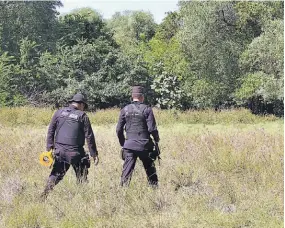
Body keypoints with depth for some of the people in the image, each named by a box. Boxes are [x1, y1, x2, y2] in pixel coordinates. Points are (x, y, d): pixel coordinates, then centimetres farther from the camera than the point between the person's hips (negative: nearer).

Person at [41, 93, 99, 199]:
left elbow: (50, 131, 5)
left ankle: (44, 197, 7)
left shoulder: (59, 113, 8)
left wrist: (49, 148, 7)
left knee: (55, 176, 13)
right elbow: (89, 137, -3)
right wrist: (94, 154, 1)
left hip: (60, 151, 3)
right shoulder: (82, 116, -2)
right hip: (76, 153, -3)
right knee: (82, 178, 8)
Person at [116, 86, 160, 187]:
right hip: (145, 145, -1)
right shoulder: (147, 109, -5)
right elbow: (152, 128, -9)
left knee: (126, 171, 1)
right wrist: (156, 139, 9)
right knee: (150, 170, 13)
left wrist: (123, 143, 16)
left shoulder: (125, 110, 3)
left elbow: (119, 130, 3)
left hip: (129, 145, 1)